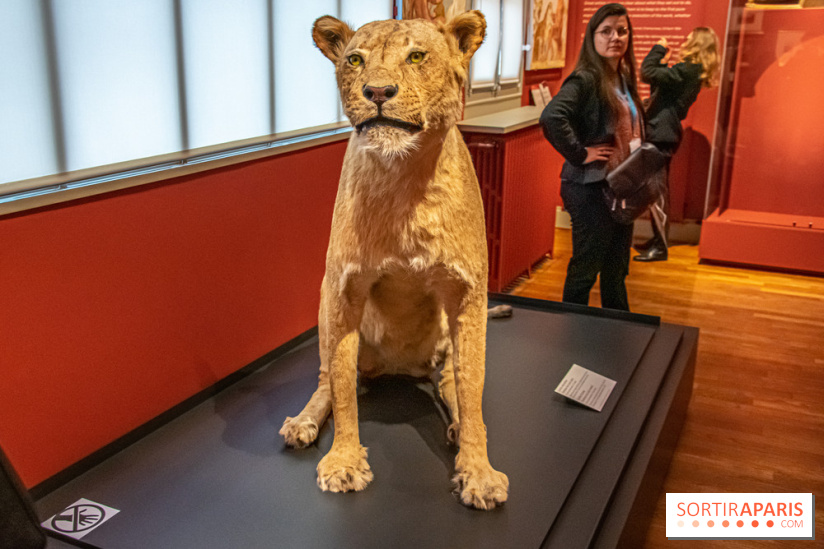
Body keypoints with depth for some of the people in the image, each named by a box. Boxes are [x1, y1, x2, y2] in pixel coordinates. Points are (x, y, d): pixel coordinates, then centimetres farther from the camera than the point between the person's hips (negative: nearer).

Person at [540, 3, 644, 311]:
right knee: (585, 269, 4)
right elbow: (551, 117, -32)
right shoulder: (585, 80, -15)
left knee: (616, 270, 18)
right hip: (591, 187, -8)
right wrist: (579, 154, -23)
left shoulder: (625, 80, 10)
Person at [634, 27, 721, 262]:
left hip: (661, 136, -10)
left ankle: (660, 247, -1)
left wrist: (659, 49, -9)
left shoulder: (686, 70, -16)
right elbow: (661, 81, 21)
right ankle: (658, 239, 26)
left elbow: (647, 73, -23)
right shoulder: (693, 72, 14)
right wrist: (664, 63, 10)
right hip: (662, 134, 10)